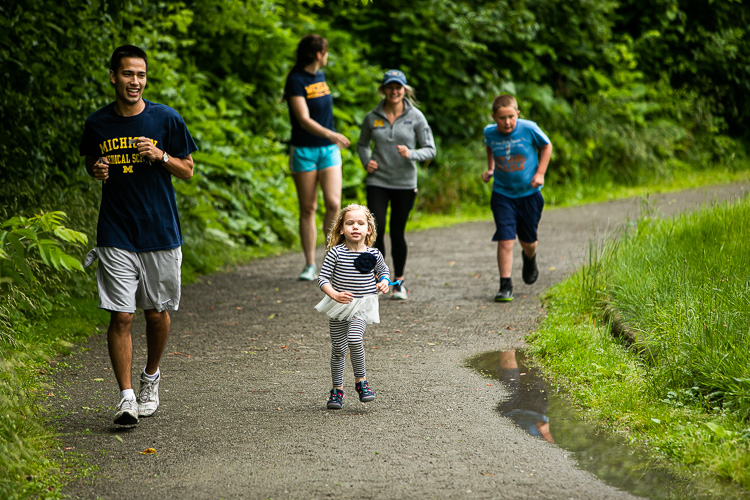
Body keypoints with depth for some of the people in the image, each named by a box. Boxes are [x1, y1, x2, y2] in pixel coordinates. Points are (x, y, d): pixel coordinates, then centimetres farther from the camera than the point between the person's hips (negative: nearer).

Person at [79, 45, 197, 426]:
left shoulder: (166, 119, -3)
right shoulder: (97, 123, 1)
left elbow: (187, 171, 4)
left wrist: (160, 156, -15)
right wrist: (97, 170, -5)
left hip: (161, 233, 0)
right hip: (115, 236, 0)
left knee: (156, 313, 10)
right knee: (121, 317, -7)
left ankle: (151, 376, 35)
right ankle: (126, 397, -4)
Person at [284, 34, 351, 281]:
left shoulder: (320, 76, 10)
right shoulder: (296, 80, -12)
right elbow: (304, 120, -21)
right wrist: (330, 134, -34)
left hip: (329, 149, 5)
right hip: (304, 150, -5)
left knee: (333, 204, -11)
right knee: (308, 209, 1)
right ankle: (310, 265, 8)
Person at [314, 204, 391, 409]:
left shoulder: (373, 254, -2)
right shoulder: (336, 253, -9)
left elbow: (384, 271, 17)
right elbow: (322, 278, -8)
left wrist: (384, 283, -4)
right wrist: (334, 294, -24)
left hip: (362, 307, -1)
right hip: (339, 307, 1)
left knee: (354, 339, -23)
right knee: (338, 348, 7)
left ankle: (361, 380, -4)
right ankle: (337, 389, 22)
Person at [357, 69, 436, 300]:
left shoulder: (415, 116, -4)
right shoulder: (372, 117, 1)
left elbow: (430, 149, -3)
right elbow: (362, 144, 18)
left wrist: (411, 154, -22)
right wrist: (366, 162, -2)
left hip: (405, 183, -1)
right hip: (378, 183, 1)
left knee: (397, 232, 4)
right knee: (376, 231, -10)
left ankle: (399, 281, 19)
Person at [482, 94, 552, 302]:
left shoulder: (529, 129, -15)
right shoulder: (490, 132, -7)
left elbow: (546, 146, 2)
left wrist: (540, 173, -6)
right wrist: (490, 169, 6)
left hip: (529, 193, 0)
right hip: (502, 194, 0)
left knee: (528, 240, 12)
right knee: (505, 240, -12)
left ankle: (529, 259, 48)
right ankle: (505, 285, -4)